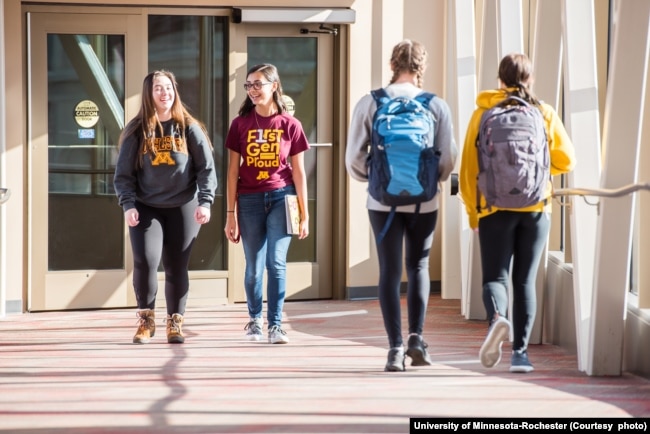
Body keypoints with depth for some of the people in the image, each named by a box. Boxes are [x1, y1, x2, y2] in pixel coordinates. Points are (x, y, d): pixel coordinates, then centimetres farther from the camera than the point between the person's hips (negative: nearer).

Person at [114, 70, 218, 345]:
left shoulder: (189, 129, 2)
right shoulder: (136, 132, 2)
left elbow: (207, 168, 1)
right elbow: (123, 174, 3)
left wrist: (205, 202, -11)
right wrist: (128, 205, -10)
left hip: (182, 208, 0)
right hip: (146, 208, 0)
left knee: (177, 268, 3)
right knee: (145, 261, -16)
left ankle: (175, 323, 18)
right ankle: (146, 319, 3)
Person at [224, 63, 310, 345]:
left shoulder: (289, 124, 1)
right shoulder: (241, 124, 3)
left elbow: (299, 172, 4)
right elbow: (233, 171, 3)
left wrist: (304, 215, 3)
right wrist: (230, 214, -1)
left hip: (281, 198, -1)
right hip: (250, 200, 1)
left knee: (276, 263, -8)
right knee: (253, 267, 6)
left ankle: (275, 325, -2)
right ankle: (255, 319, 26)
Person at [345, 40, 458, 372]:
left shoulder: (370, 103, -2)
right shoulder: (437, 105, -2)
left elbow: (354, 156, -2)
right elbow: (448, 157, -2)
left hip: (383, 200, 0)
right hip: (423, 201, 0)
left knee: (390, 272, 4)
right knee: (418, 267, 16)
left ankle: (395, 348, -1)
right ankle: (416, 337, 3)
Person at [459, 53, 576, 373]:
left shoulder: (483, 114, 0)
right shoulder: (545, 114, 2)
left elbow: (469, 166, -1)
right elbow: (565, 159, 0)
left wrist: (472, 211, 8)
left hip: (496, 208, -1)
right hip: (536, 208, 1)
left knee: (494, 276, 2)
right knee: (525, 280, 9)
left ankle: (496, 318, -29)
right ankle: (520, 351, 5)